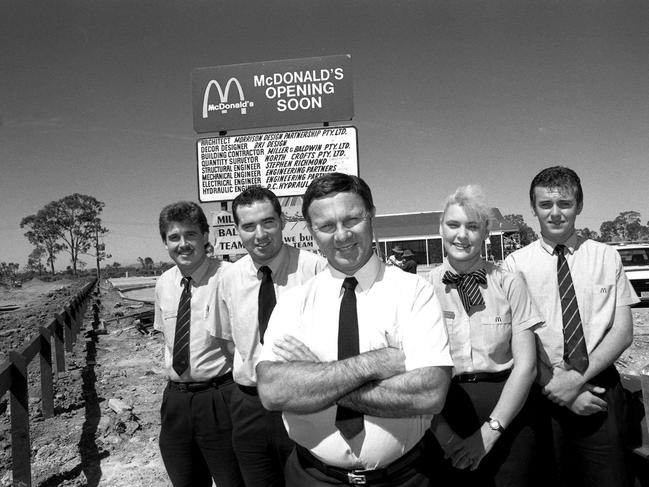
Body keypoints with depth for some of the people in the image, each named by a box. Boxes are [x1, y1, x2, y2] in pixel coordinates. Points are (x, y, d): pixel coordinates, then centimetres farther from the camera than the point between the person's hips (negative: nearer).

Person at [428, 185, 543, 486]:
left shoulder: (509, 284, -2)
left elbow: (526, 365, -4)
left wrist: (490, 430, -11)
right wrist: (445, 435, -16)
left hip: (506, 413, 0)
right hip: (442, 416, 0)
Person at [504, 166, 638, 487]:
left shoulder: (606, 258, 4)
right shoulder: (516, 264, -2)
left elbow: (623, 332, -1)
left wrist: (577, 379, -13)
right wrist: (557, 388, -15)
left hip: (601, 390, 1)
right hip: (543, 393, -1)